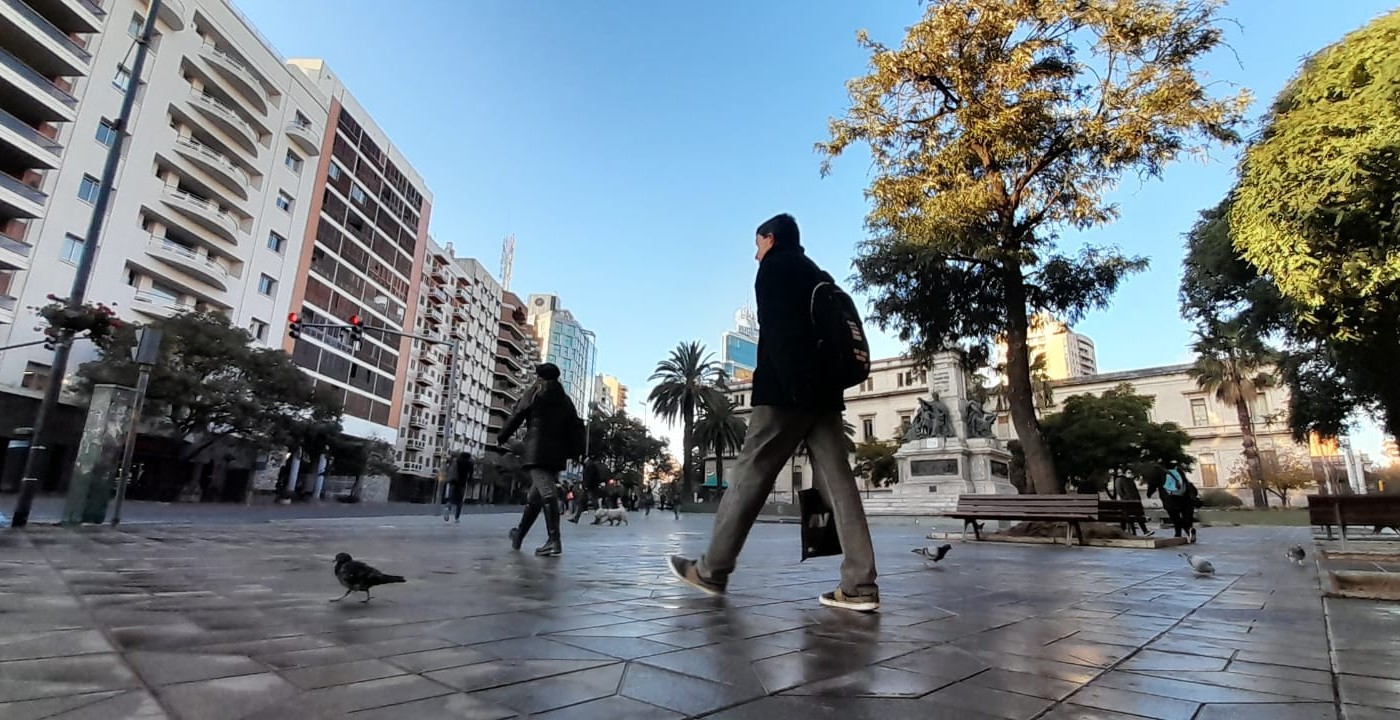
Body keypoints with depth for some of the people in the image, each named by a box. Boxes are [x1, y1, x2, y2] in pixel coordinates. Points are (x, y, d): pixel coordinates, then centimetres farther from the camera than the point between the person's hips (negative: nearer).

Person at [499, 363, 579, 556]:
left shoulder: (534, 393, 4)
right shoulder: (565, 400, 18)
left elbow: (516, 417, 5)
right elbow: (574, 428, 14)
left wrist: (502, 438, 17)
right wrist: (566, 452, 17)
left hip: (537, 450, -6)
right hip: (557, 453, 6)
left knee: (547, 492, -18)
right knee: (535, 495, 16)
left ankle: (554, 540, -28)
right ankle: (519, 535, 30)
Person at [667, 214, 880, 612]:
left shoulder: (776, 265, 3)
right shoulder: (819, 276, 26)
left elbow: (779, 328, -12)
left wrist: (790, 384, -20)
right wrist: (825, 382, 16)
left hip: (787, 390, -7)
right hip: (824, 391, 7)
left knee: (750, 475, -2)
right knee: (837, 482, 0)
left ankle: (711, 570, 6)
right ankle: (860, 586, -4)